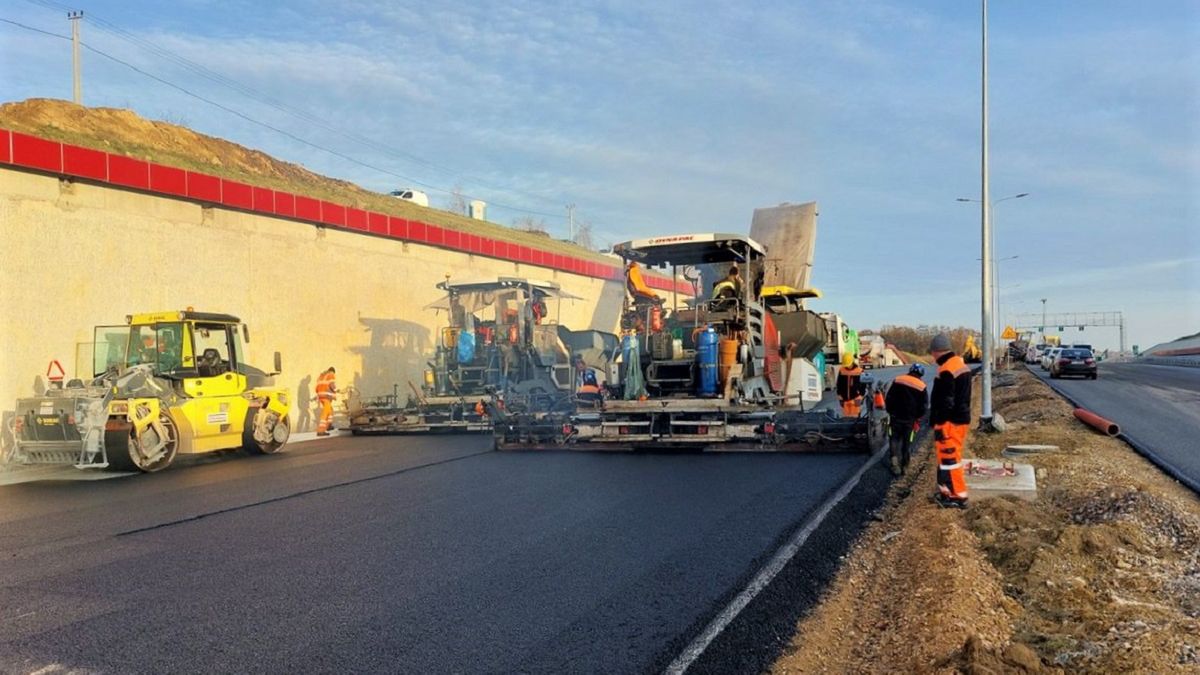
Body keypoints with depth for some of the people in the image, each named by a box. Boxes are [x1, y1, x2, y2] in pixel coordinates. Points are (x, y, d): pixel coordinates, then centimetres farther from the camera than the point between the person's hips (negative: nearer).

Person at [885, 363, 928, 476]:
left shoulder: (897, 381, 0)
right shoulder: (922, 387, -3)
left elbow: (888, 399, 2)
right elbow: (924, 406, -3)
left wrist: (890, 411, 12)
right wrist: (917, 417, 10)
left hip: (895, 417, 0)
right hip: (910, 420, 0)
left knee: (894, 440, 7)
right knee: (907, 443, 10)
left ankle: (895, 461, -14)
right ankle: (904, 466, 14)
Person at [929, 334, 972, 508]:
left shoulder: (947, 371, -20)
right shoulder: (961, 364, 12)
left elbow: (946, 402, -22)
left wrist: (939, 425, -17)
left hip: (950, 422, -10)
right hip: (961, 418, 10)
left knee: (950, 458, -4)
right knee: (947, 456, 18)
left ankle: (958, 497, 1)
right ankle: (947, 491, 25)